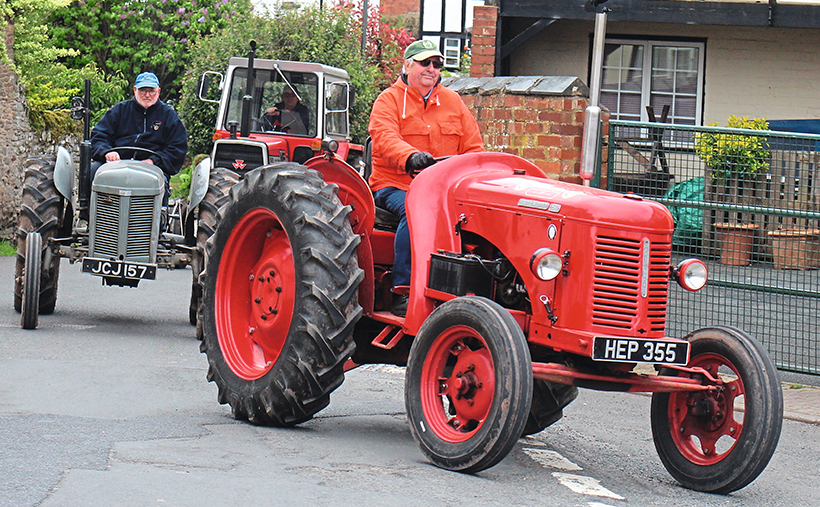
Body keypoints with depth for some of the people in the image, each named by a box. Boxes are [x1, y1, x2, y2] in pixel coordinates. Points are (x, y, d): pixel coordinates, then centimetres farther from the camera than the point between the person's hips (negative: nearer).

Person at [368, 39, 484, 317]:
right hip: (394, 185, -4)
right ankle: (402, 293, -32)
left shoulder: (452, 101, 19)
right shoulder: (389, 101, 4)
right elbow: (386, 138, -15)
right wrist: (411, 157, -37)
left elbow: (474, 148, 17)